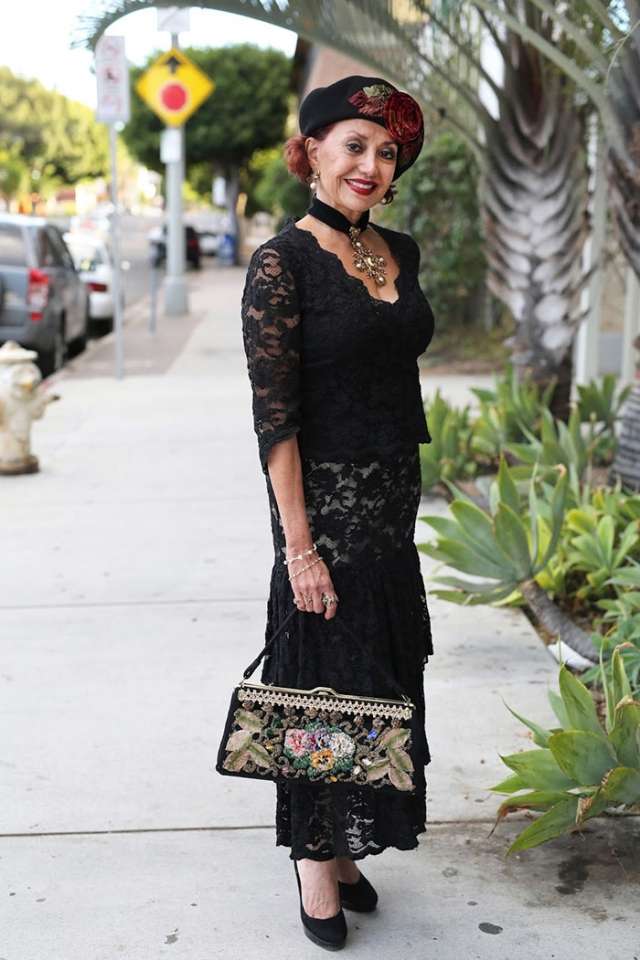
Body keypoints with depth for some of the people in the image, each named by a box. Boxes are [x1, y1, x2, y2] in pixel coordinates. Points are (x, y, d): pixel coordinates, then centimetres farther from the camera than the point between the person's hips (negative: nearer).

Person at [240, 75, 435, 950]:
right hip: (326, 498, -7)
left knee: (384, 673, 14)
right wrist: (300, 545, -19)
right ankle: (316, 857, 25)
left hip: (396, 492, 7)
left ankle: (347, 842, 32)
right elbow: (274, 417, -16)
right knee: (326, 679, 4)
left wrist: (404, 494, 14)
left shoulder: (401, 253, 8)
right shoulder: (283, 262, -13)